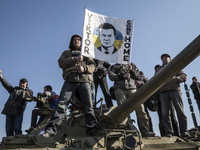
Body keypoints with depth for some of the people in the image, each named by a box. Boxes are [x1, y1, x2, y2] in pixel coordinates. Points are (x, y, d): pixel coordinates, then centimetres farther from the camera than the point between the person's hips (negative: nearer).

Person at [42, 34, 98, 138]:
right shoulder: (67, 52, 27)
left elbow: (92, 66, 15)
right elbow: (61, 63, 8)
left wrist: (84, 68, -7)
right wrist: (75, 59, -4)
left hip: (84, 81, 2)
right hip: (70, 81, -1)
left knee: (89, 106, -5)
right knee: (61, 104, -15)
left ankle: (92, 131, -2)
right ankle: (50, 129, -19)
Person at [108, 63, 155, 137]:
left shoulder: (132, 65, 28)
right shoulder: (115, 66, 21)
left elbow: (137, 76, 18)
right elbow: (111, 76, 5)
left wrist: (131, 70, 2)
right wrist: (122, 76, -5)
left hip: (132, 89, 2)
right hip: (120, 89, -1)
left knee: (140, 108, -10)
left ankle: (145, 131, -7)